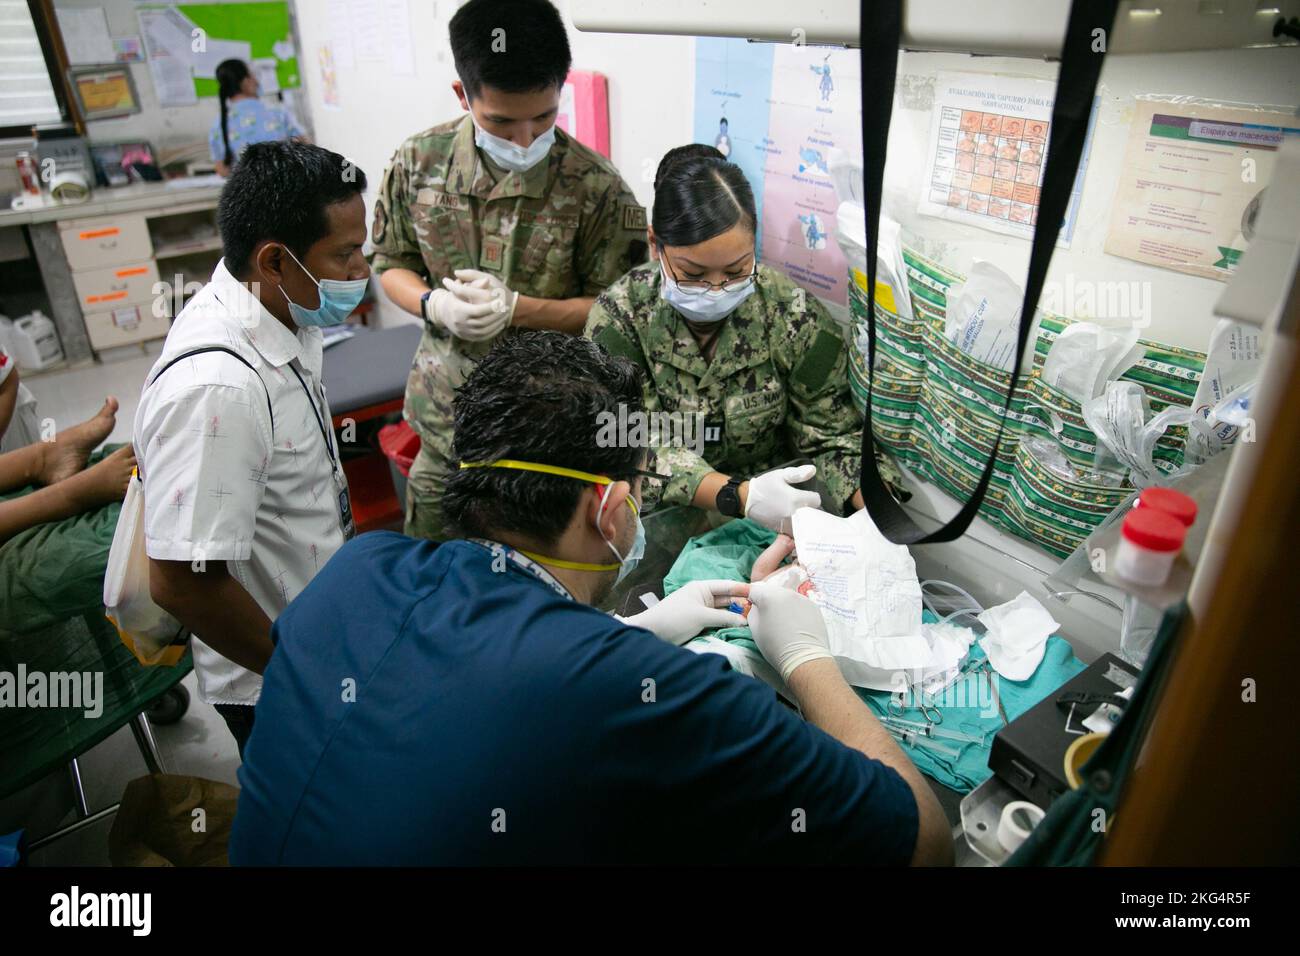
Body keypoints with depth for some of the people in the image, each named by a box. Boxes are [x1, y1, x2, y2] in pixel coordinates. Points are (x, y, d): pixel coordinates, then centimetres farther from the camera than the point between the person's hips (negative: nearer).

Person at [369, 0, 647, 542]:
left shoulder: (595, 186, -13)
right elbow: (390, 261, 9)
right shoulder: (419, 162, -3)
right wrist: (433, 304, -14)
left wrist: (517, 308, -21)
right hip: (444, 415, 4)